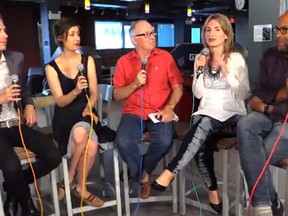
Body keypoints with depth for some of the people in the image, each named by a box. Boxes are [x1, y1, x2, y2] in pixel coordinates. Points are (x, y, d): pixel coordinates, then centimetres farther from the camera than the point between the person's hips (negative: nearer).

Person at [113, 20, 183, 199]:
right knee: (123, 142, -27)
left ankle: (144, 171, 5)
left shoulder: (165, 57, 4)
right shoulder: (124, 61, 5)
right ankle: (142, 176, 4)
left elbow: (178, 87, 3)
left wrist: (169, 107, -13)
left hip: (160, 112, 0)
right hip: (133, 112, 1)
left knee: (165, 141, -28)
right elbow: (117, 95, 4)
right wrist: (135, 84, -13)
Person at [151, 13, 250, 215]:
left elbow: (244, 94, -2)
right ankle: (213, 192, -11)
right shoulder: (202, 59, 13)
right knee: (201, 142, -30)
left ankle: (170, 173, -35)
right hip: (207, 112, 3)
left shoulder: (236, 58, 4)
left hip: (233, 115, -2)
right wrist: (199, 71, -6)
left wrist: (226, 72, -13)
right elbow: (198, 93, 8)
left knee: (204, 125, -36)